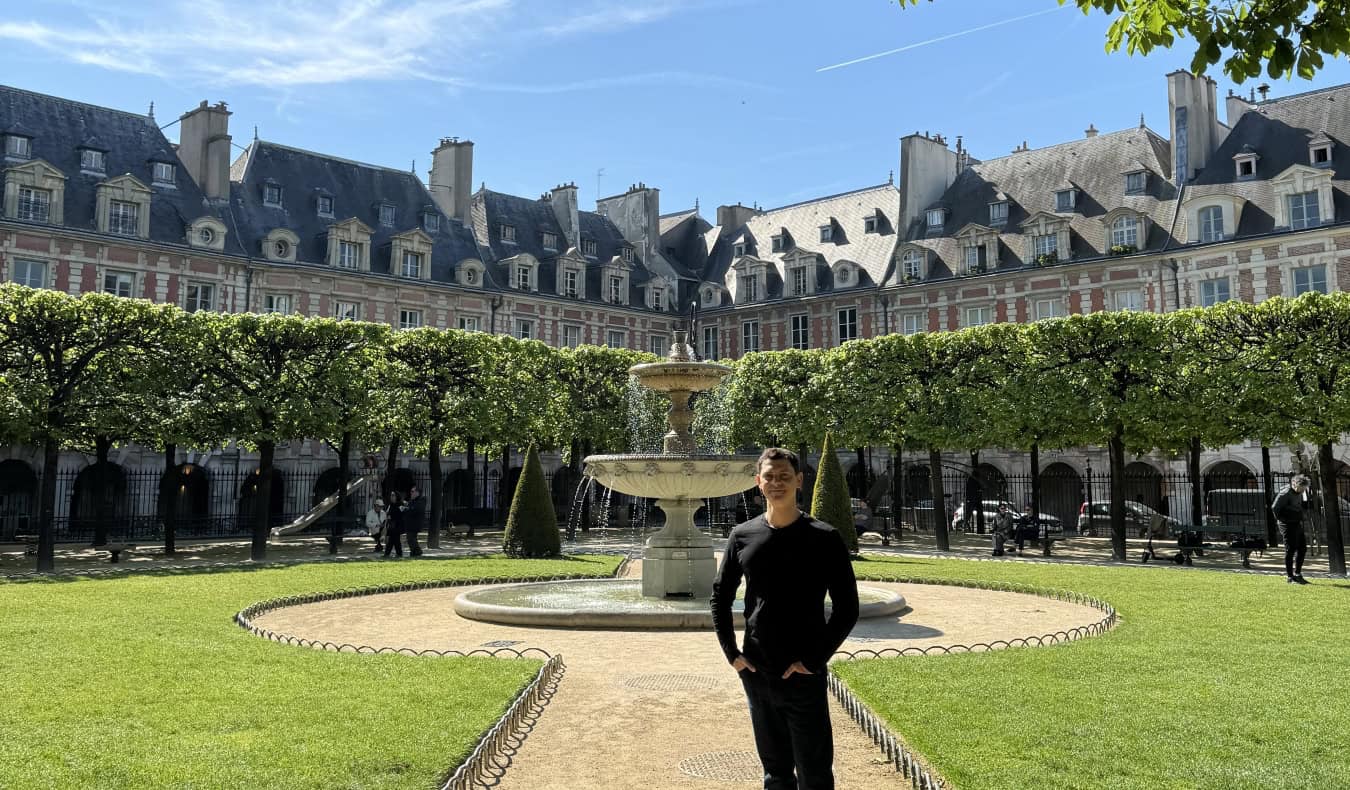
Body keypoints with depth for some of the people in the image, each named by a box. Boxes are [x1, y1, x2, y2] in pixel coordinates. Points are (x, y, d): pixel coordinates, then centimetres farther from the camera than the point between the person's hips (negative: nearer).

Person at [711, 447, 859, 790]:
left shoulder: (824, 538, -7)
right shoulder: (743, 536, 3)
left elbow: (847, 608, -7)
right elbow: (720, 597, 12)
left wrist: (815, 660, -12)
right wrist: (731, 652, 2)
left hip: (804, 676, -3)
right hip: (756, 674, 3)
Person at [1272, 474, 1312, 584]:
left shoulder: (1299, 493, 11)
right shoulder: (1285, 493, -17)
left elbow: (1304, 505, 28)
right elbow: (1274, 507, -22)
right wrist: (1280, 518, -13)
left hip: (1298, 525, 9)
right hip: (1288, 525, -9)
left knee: (1302, 548, 11)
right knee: (1290, 550, -5)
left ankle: (1297, 574, 22)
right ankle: (1289, 577, 1)